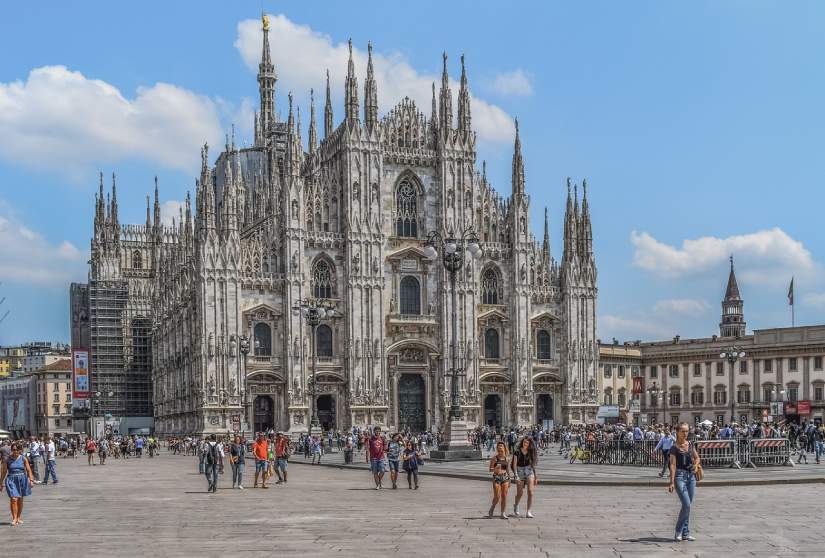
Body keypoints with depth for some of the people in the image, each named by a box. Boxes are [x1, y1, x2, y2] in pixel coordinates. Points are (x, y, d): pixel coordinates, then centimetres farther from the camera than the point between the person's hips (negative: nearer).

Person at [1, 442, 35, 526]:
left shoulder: (23, 459, 2)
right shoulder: (7, 460, 0)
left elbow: (28, 470, 1)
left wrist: (31, 480, -9)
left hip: (22, 480, 2)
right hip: (11, 480, -2)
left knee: (20, 500, 11)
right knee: (13, 499, -13)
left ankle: (18, 518, 23)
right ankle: (14, 518, -11)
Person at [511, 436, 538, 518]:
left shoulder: (531, 452, 6)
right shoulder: (517, 452, -4)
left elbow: (533, 464, 13)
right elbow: (514, 464, -6)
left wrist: (535, 476, 14)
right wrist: (516, 475, -16)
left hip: (529, 471, 2)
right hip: (520, 472, -2)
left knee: (530, 492, -11)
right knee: (520, 493, 5)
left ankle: (529, 512, -8)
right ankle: (516, 507, 34)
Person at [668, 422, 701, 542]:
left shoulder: (690, 445, 9)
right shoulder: (674, 447, -7)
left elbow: (697, 458, 21)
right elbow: (673, 465, -12)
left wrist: (696, 464, -3)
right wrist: (672, 482, -18)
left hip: (691, 476, 6)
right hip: (680, 475, -6)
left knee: (688, 505, 8)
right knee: (686, 505, -13)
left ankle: (685, 533, 15)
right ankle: (679, 531, 1)